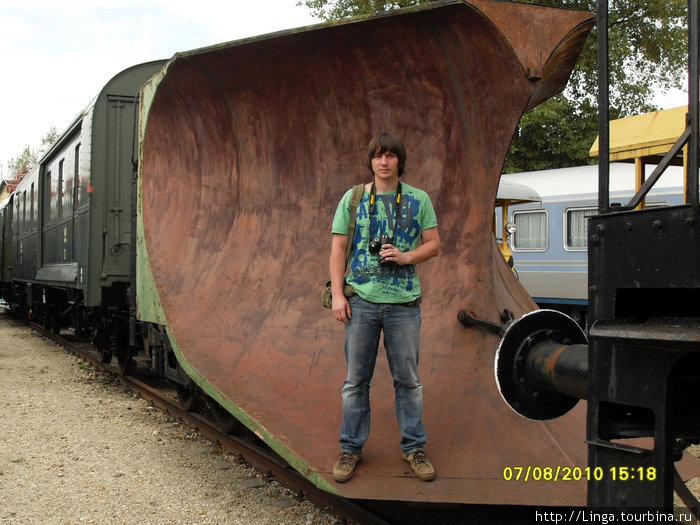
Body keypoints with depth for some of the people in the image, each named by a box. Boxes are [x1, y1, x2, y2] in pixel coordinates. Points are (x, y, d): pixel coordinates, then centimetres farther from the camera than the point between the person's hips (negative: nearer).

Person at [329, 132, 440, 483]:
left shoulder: (418, 200, 5)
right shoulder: (352, 199, 4)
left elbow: (433, 244, 7)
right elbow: (338, 249, 3)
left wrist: (406, 257, -12)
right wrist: (337, 295, -5)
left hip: (403, 302, 0)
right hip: (361, 301, 0)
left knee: (408, 379, 8)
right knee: (356, 379, 7)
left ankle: (413, 447, 21)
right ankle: (351, 448, 19)